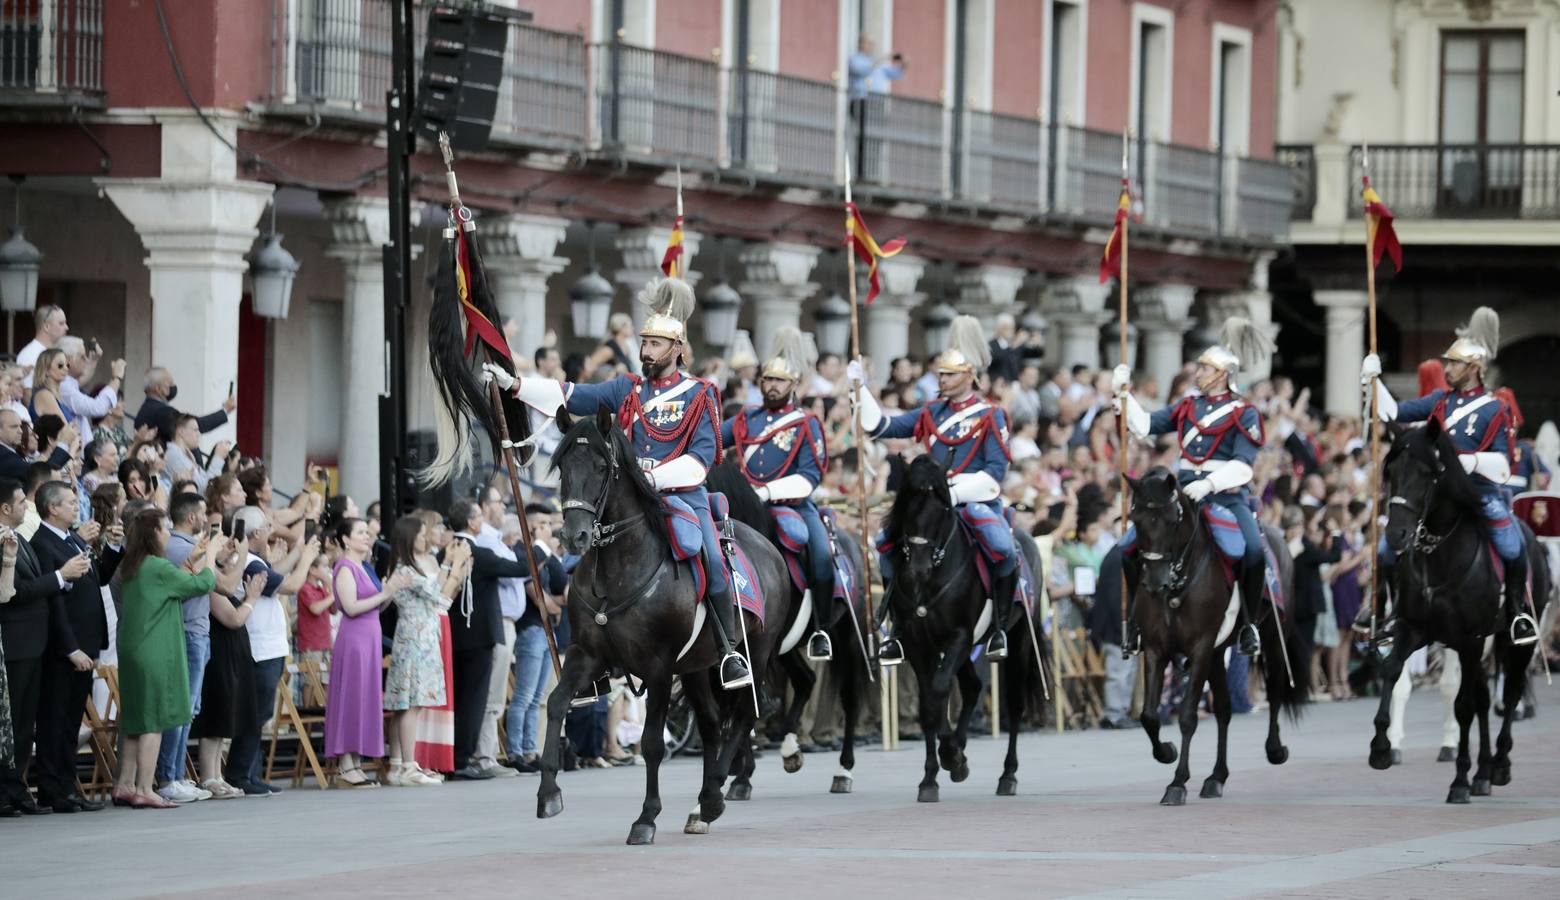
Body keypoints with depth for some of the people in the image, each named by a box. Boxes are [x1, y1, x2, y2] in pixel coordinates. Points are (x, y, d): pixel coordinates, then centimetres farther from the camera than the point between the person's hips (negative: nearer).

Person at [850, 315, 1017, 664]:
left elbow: (996, 472, -10)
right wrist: (860, 389, 1)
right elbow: (880, 427, 11)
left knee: (1002, 550, -32)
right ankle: (898, 634, -3)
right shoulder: (932, 414, 13)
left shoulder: (990, 416, -2)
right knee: (889, 542, -12)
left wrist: (955, 493, -19)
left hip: (977, 501, -5)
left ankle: (999, 629, -12)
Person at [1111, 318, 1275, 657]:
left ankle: (1249, 624, -11)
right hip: (1184, 491, 5)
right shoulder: (1188, 407, 16)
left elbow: (1243, 466, -10)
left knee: (1254, 552, -30)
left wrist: (1209, 484, -23)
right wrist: (1123, 394, 9)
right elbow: (1144, 426, 16)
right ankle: (1137, 618, 10)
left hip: (1227, 494, -5)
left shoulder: (1243, 413, 0)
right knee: (1129, 545, -6)